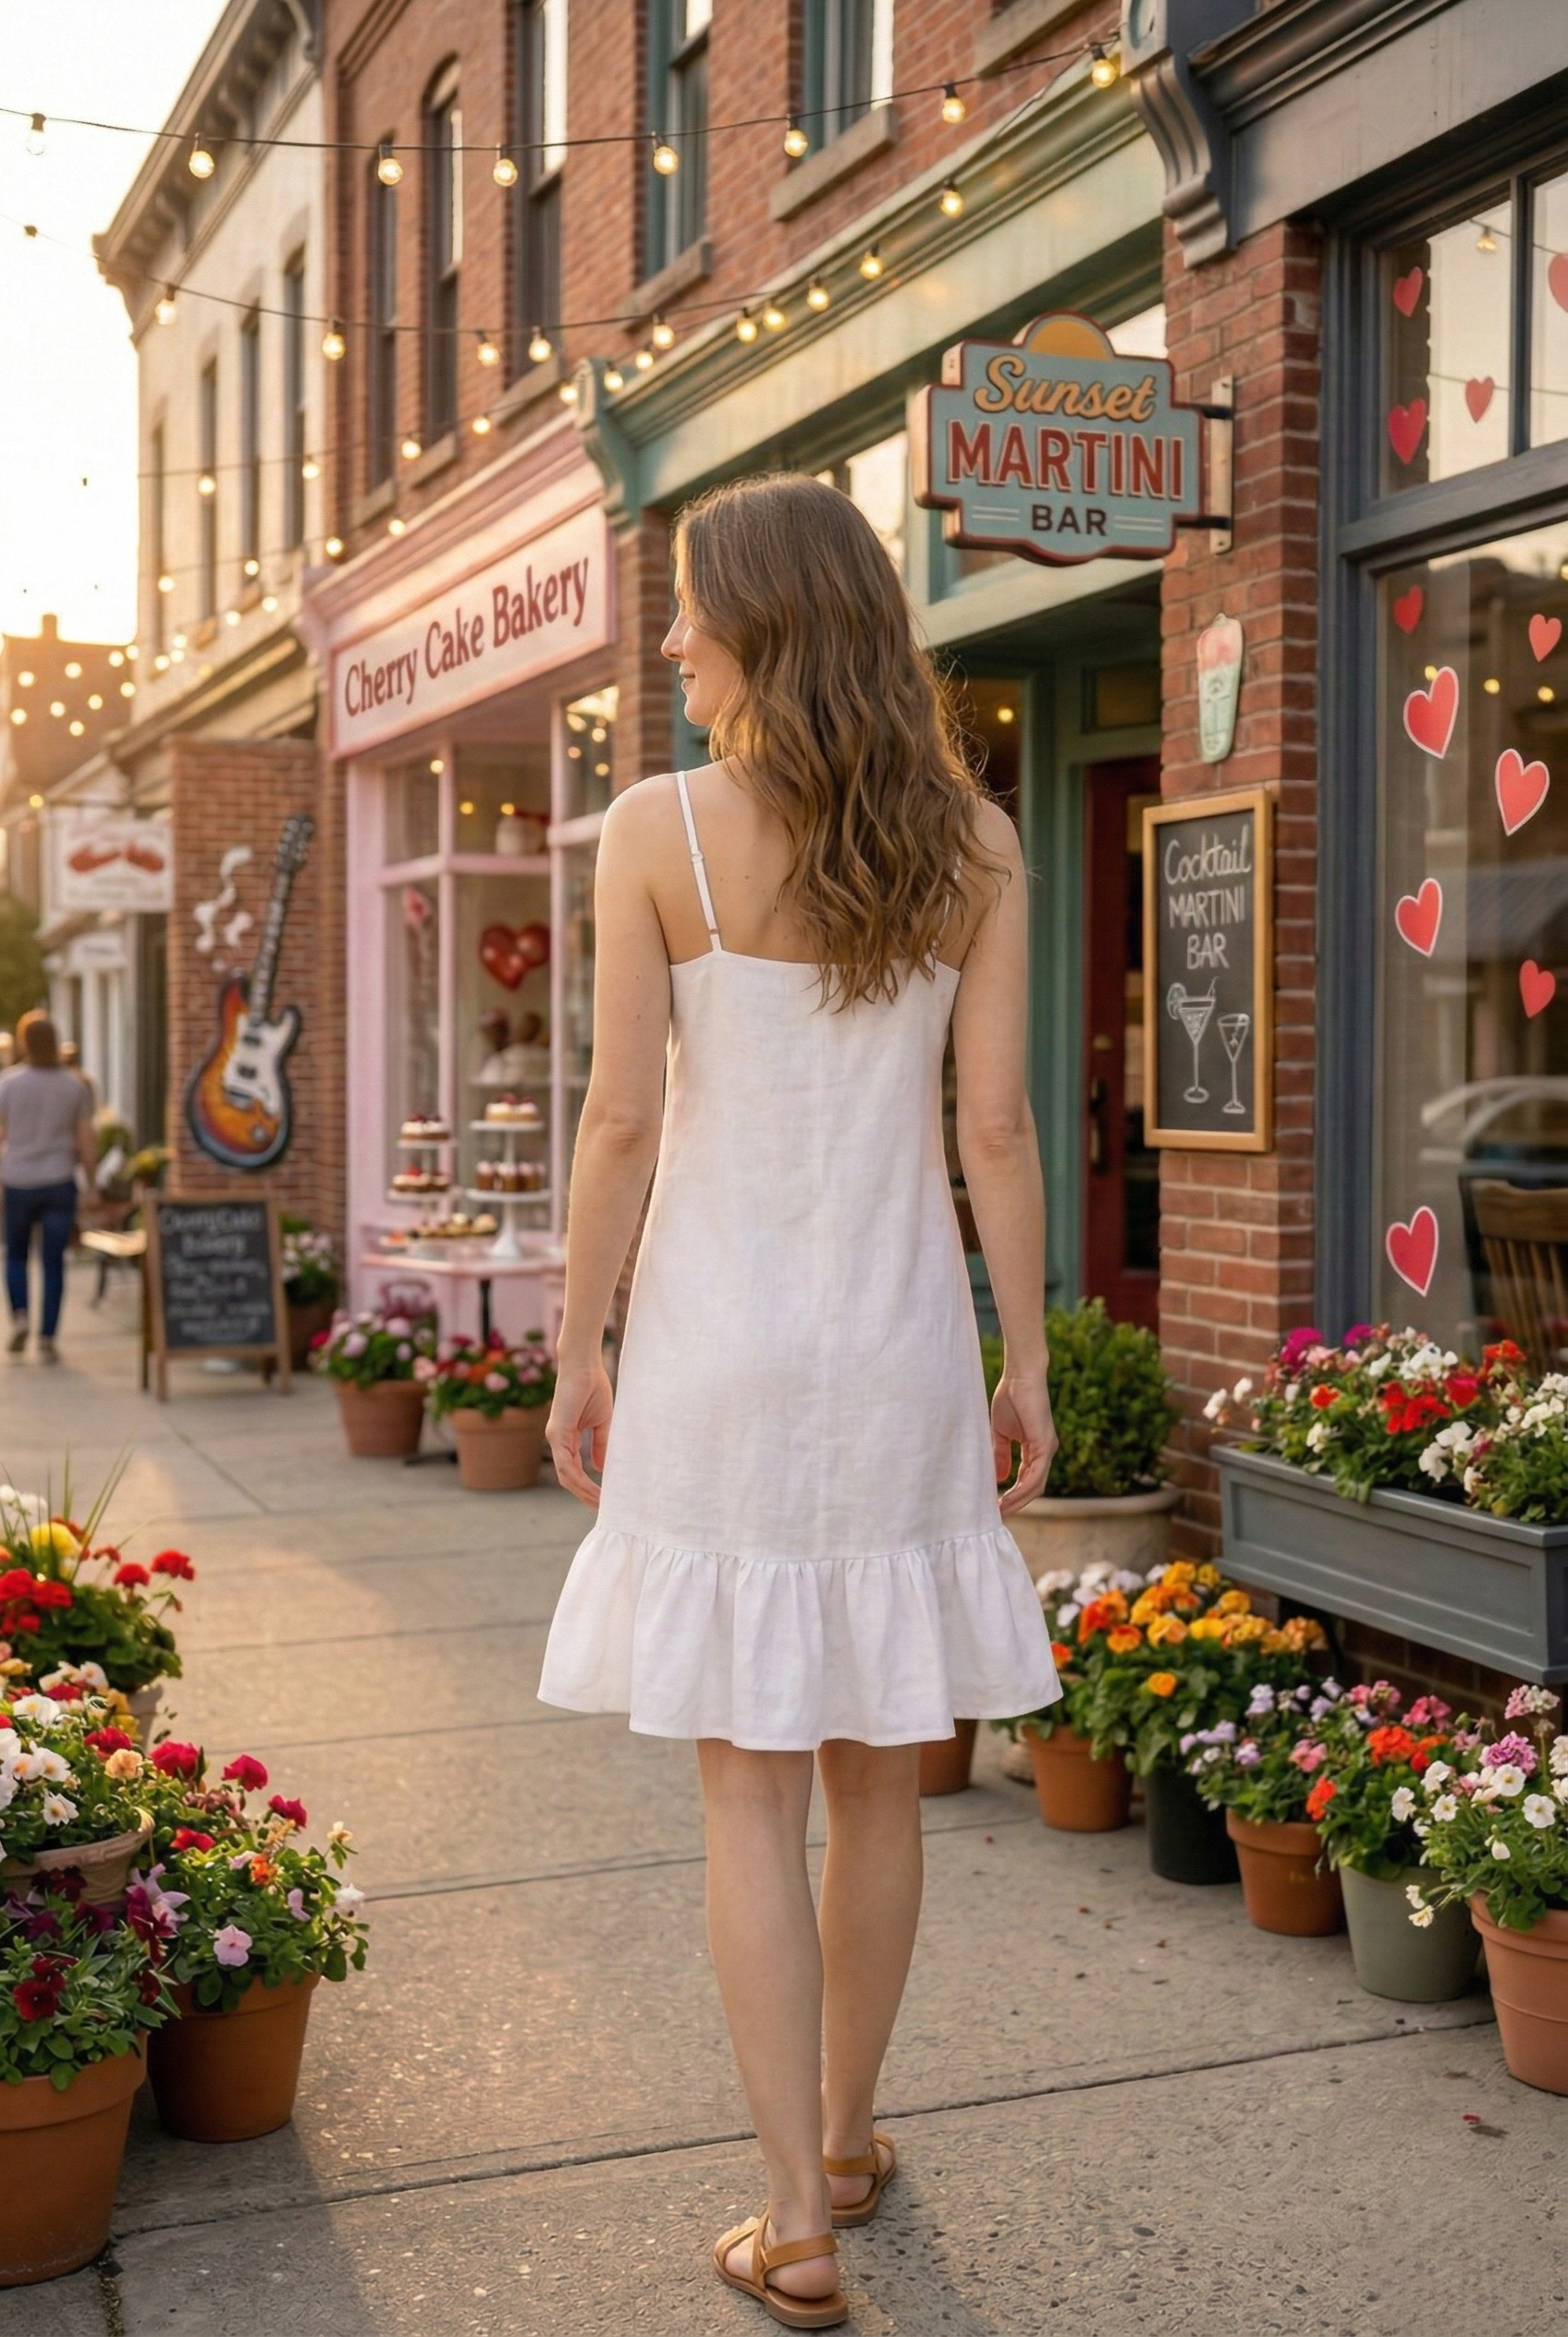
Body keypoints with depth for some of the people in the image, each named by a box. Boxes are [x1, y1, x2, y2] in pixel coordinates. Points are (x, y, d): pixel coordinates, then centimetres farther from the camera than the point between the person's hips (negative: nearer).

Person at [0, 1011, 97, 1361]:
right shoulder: (75, 1085, 0)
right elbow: (87, 1140, 1)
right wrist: (91, 1184, 9)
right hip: (59, 1181, 0)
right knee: (54, 1261, 4)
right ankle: (47, 1338, 1)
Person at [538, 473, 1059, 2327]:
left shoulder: (657, 830, -7)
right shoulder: (972, 841, 0)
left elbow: (622, 1117, -8)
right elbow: (994, 1125, -2)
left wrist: (578, 1353, 1)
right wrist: (1027, 1361, 6)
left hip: (720, 1347, -3)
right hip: (899, 1347, 3)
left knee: (750, 1788, 5)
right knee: (877, 1769, 16)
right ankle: (843, 2136, 32)